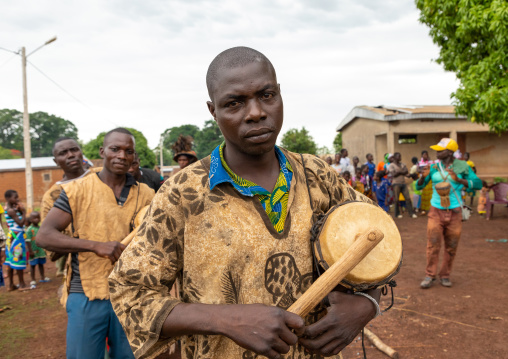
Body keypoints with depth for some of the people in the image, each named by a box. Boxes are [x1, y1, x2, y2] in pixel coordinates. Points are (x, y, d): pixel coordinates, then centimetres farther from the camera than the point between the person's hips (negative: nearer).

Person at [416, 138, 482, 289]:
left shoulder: (462, 166, -3)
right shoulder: (433, 167, 1)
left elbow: (478, 184, -7)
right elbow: (419, 186, 3)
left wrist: (459, 180, -20)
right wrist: (423, 177, -18)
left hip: (454, 212, 0)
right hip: (436, 211, 1)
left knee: (451, 247, 7)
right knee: (433, 245, -3)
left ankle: (445, 275, 21)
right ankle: (430, 276, 7)